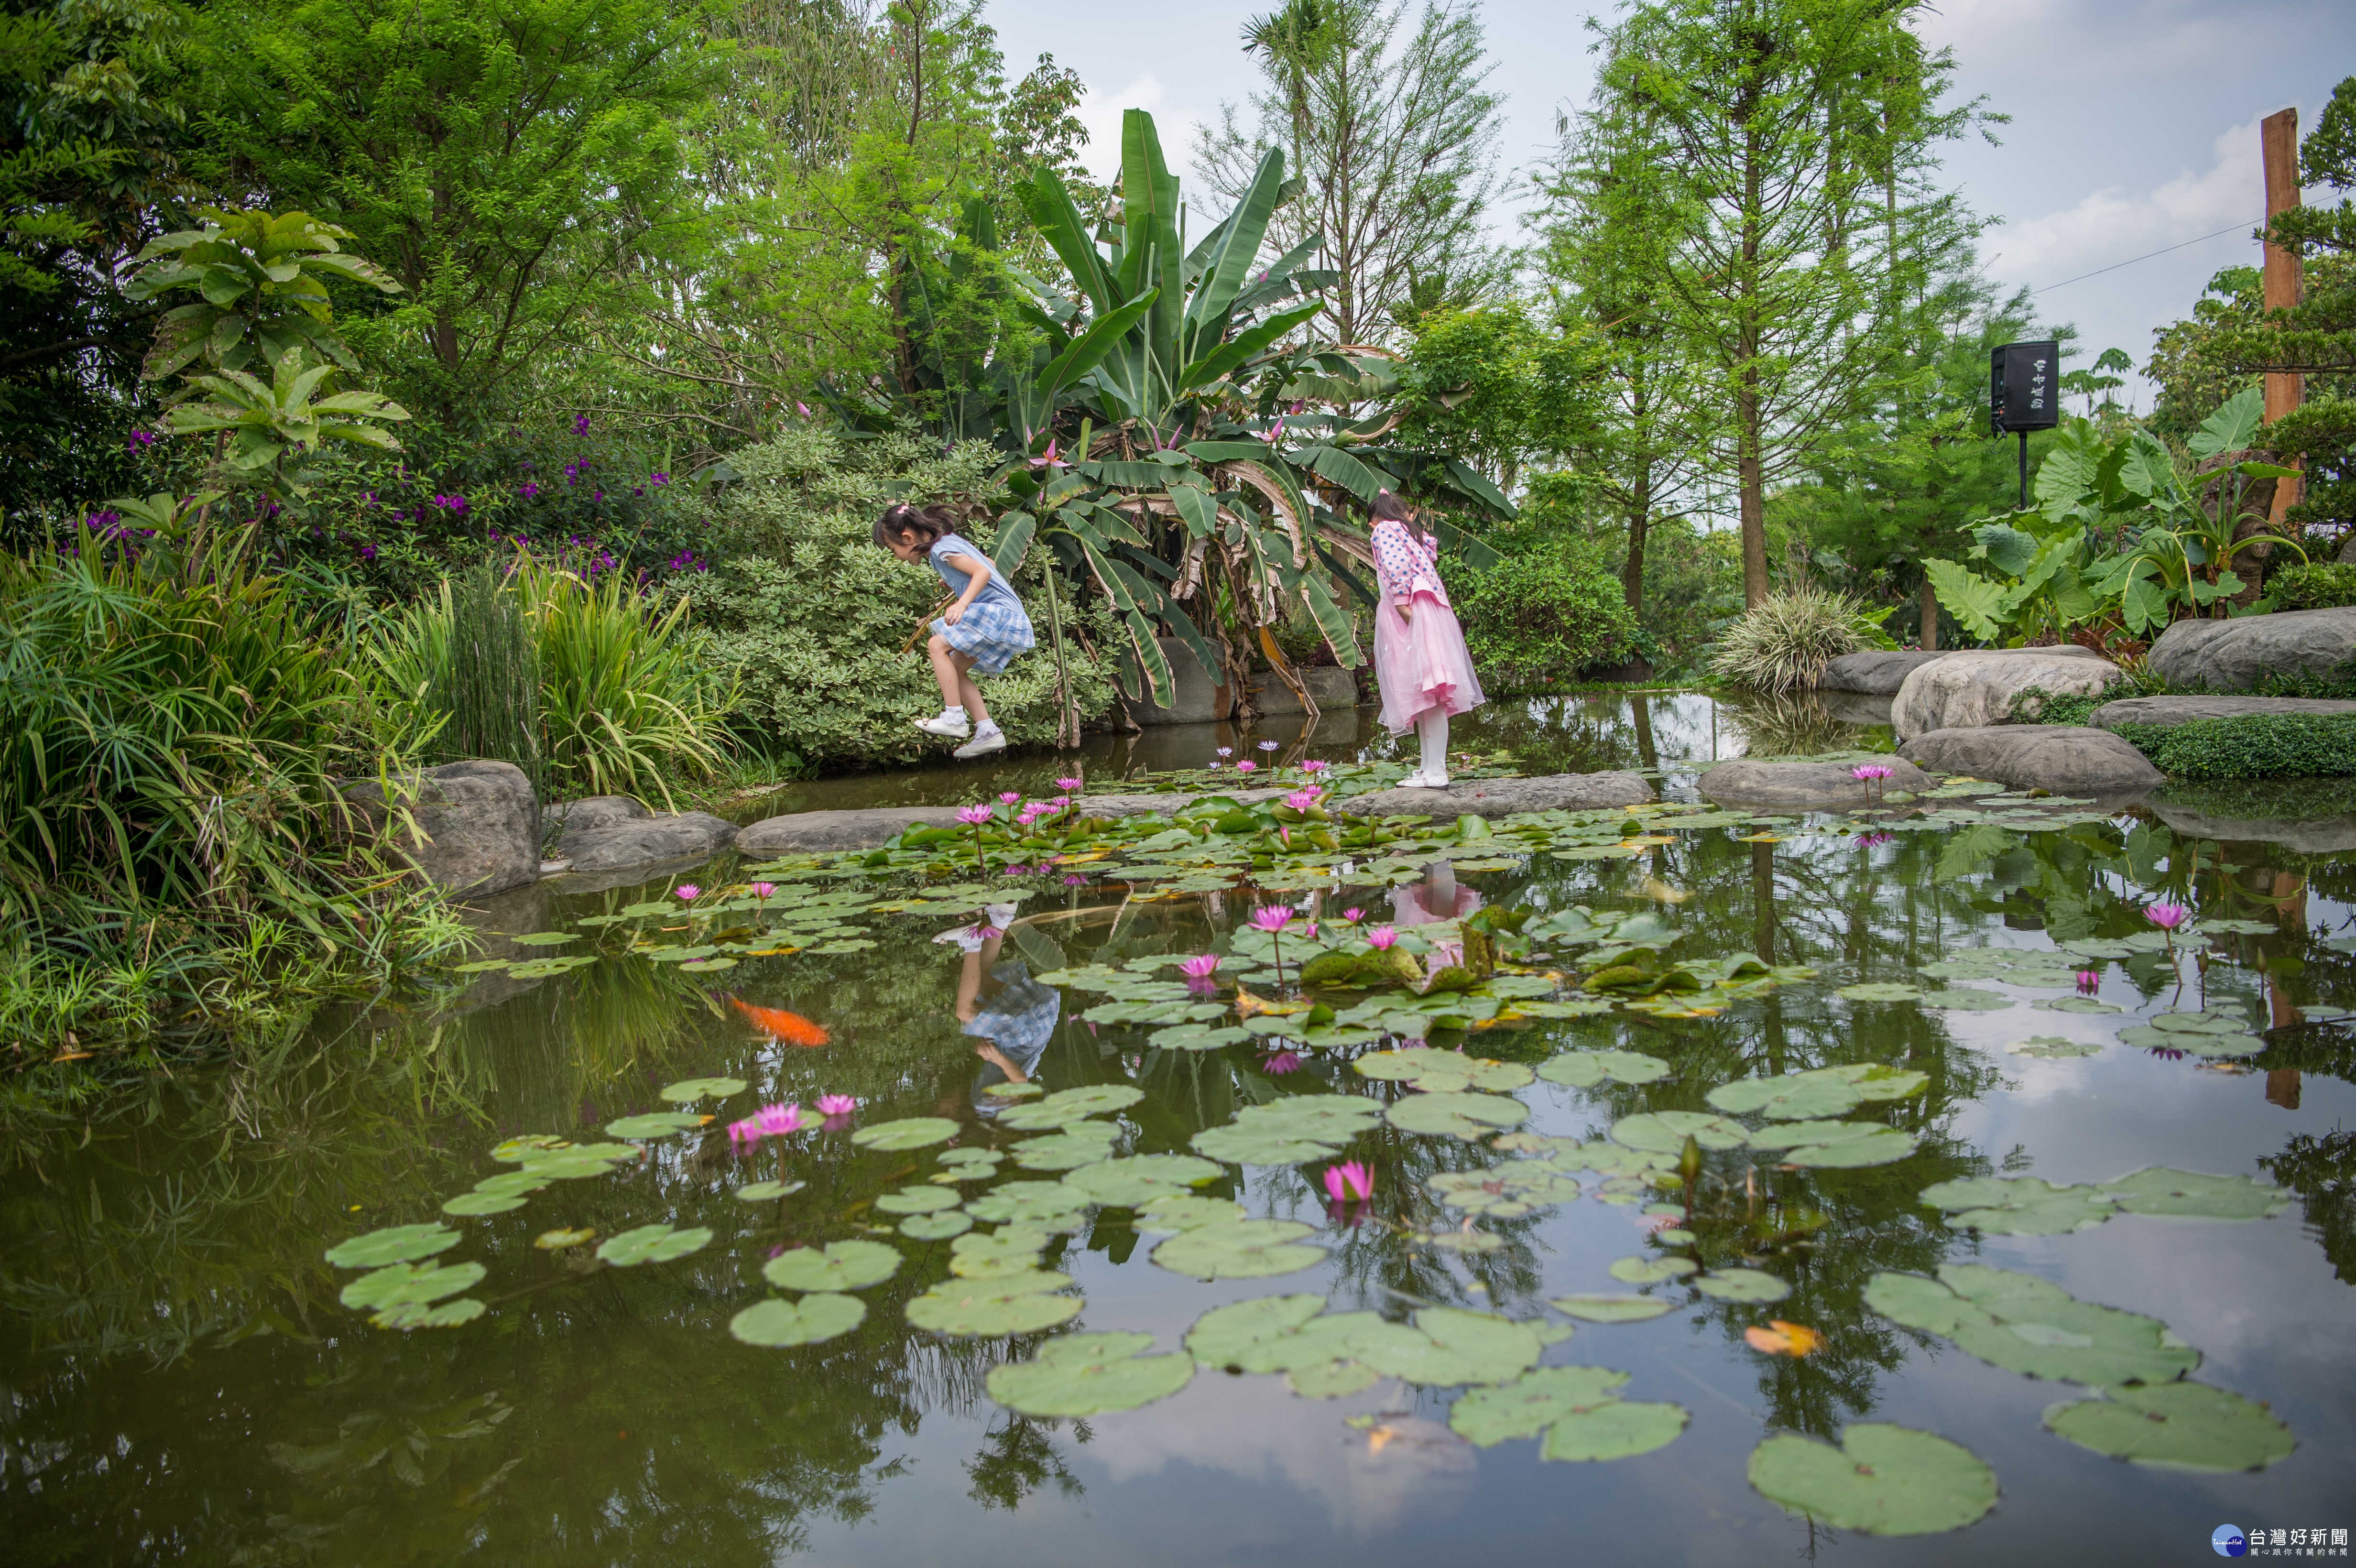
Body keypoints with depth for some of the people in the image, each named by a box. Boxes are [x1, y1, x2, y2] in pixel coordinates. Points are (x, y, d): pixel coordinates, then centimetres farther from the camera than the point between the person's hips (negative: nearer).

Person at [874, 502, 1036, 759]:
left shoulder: (942, 549, -13)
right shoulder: (951, 542, 16)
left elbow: (983, 572, -24)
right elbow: (987, 564, 27)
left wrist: (962, 604, -35)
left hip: (999, 612, -11)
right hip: (1006, 620, 11)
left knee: (937, 646, -16)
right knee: (955, 670, 11)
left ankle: (954, 718, -17)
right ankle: (988, 732, 7)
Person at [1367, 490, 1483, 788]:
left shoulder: (1384, 529, 3)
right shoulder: (1414, 534, 26)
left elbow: (1396, 564, -14)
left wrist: (1402, 604, -19)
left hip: (1411, 615, -9)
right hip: (1428, 613, 9)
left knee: (1425, 694, -17)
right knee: (1426, 696, 8)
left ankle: (1436, 772, -25)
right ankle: (1429, 768, 8)